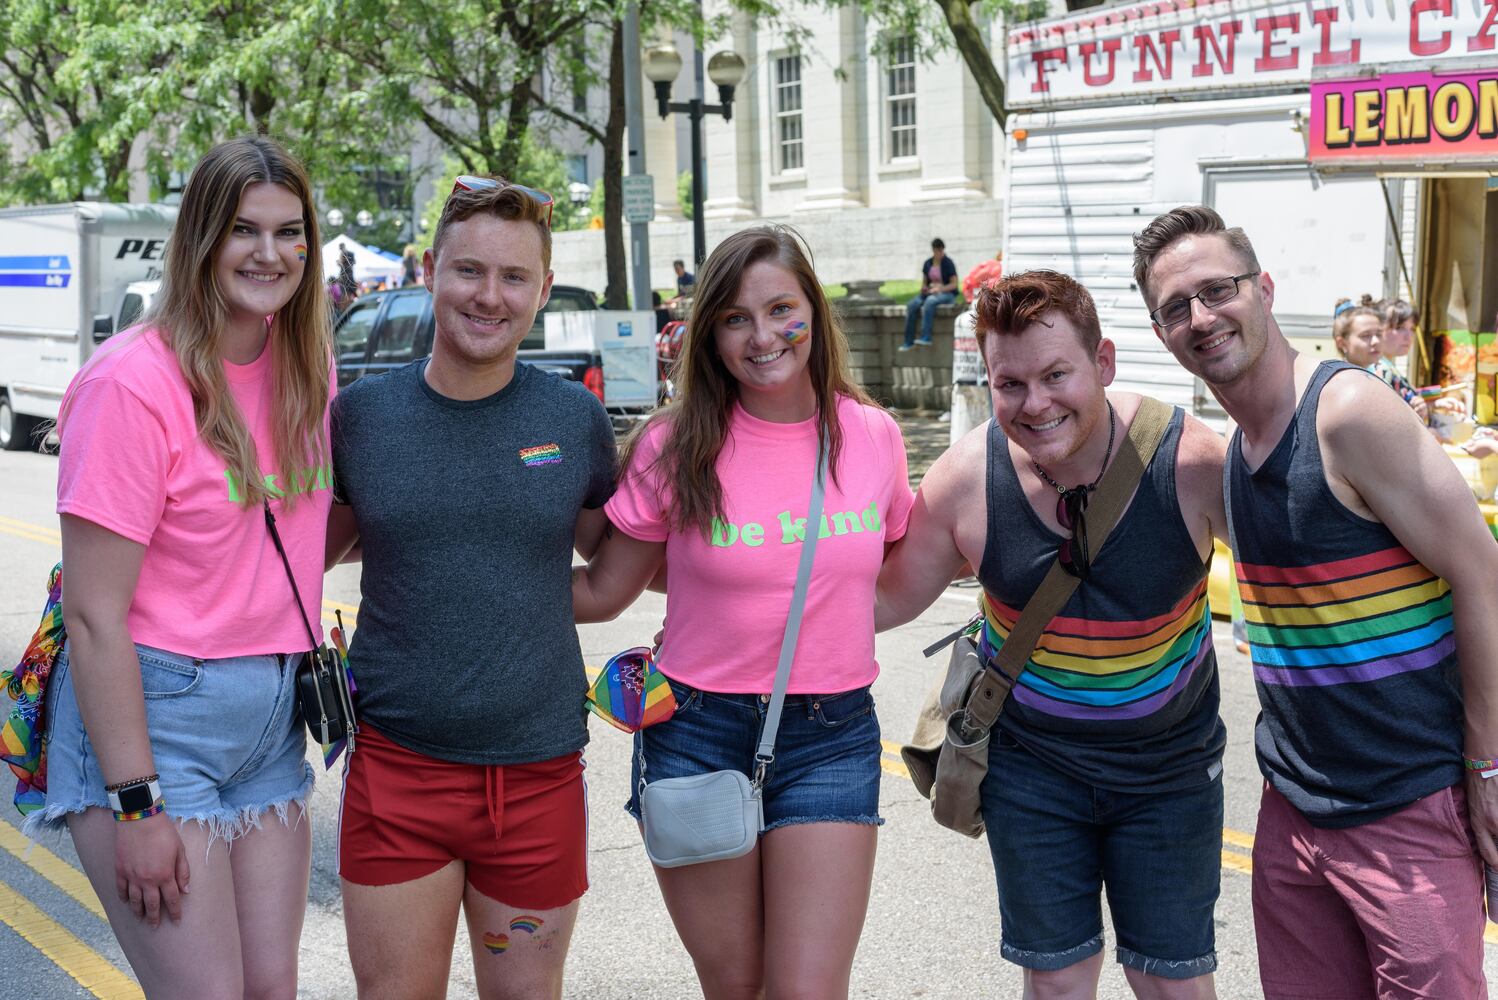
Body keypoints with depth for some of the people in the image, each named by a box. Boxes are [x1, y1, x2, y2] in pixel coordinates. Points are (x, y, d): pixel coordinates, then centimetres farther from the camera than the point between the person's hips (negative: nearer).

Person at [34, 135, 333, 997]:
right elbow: (94, 616, -16)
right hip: (149, 710, -7)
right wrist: (136, 804, -17)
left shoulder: (309, 367, 6)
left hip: (271, 716, 7)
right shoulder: (133, 383, -15)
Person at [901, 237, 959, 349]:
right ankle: (908, 342, -22)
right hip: (930, 292, 6)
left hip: (947, 293, -5)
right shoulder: (928, 263, 11)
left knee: (929, 302, -38)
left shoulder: (948, 263, -5)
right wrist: (924, 288, -4)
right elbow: (924, 281, 19)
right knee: (912, 305, -22)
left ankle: (926, 338, -41)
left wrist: (940, 288, -20)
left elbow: (954, 284, -7)